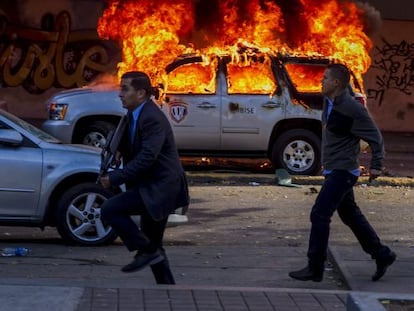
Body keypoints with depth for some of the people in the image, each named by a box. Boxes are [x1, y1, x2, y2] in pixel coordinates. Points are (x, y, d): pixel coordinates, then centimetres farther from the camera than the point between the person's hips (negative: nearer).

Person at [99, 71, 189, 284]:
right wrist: (120, 150, 2)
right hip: (155, 188, 10)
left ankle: (146, 251, -11)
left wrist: (115, 178, -26)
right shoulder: (134, 115, 11)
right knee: (153, 245, 15)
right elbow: (133, 146, 26)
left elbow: (147, 157, -27)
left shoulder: (152, 119, -19)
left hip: (160, 188, -10)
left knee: (109, 210, -18)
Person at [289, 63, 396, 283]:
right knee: (350, 216, 17)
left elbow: (374, 137, -15)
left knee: (319, 215, -11)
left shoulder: (352, 109, -20)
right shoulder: (329, 102, 6)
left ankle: (314, 269, -6)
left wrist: (376, 165, -18)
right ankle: (382, 255, 28)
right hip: (333, 171, 10)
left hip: (342, 172, -10)